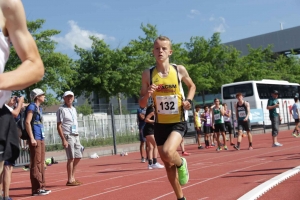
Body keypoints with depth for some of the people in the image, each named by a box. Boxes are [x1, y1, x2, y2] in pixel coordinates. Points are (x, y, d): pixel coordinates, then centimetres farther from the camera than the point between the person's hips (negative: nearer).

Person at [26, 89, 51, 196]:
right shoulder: (32, 107, -6)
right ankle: (36, 188, -6)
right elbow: (27, 122, -15)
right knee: (36, 163, -8)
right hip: (35, 138, -9)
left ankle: (41, 187, 16)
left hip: (41, 137, 9)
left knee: (41, 163, 11)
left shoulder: (39, 108, 19)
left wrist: (42, 138, 18)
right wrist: (32, 138, -21)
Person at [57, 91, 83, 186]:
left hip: (76, 136, 8)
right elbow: (59, 126, -12)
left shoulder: (74, 109, 17)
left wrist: (77, 136, 14)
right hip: (68, 136, -8)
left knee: (78, 157, 10)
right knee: (71, 158, -7)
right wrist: (63, 139, -19)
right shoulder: (61, 110, -8)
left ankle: (73, 178, 19)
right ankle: (70, 180, 0)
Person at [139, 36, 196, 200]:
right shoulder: (147, 74, -4)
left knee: (167, 153, -29)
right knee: (168, 165, 10)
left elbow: (192, 86, 15)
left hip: (178, 123, -2)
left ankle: (181, 164, 7)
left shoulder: (179, 70, -6)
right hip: (160, 124, 3)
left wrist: (188, 100, -4)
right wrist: (147, 95, -21)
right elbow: (141, 104, 1)